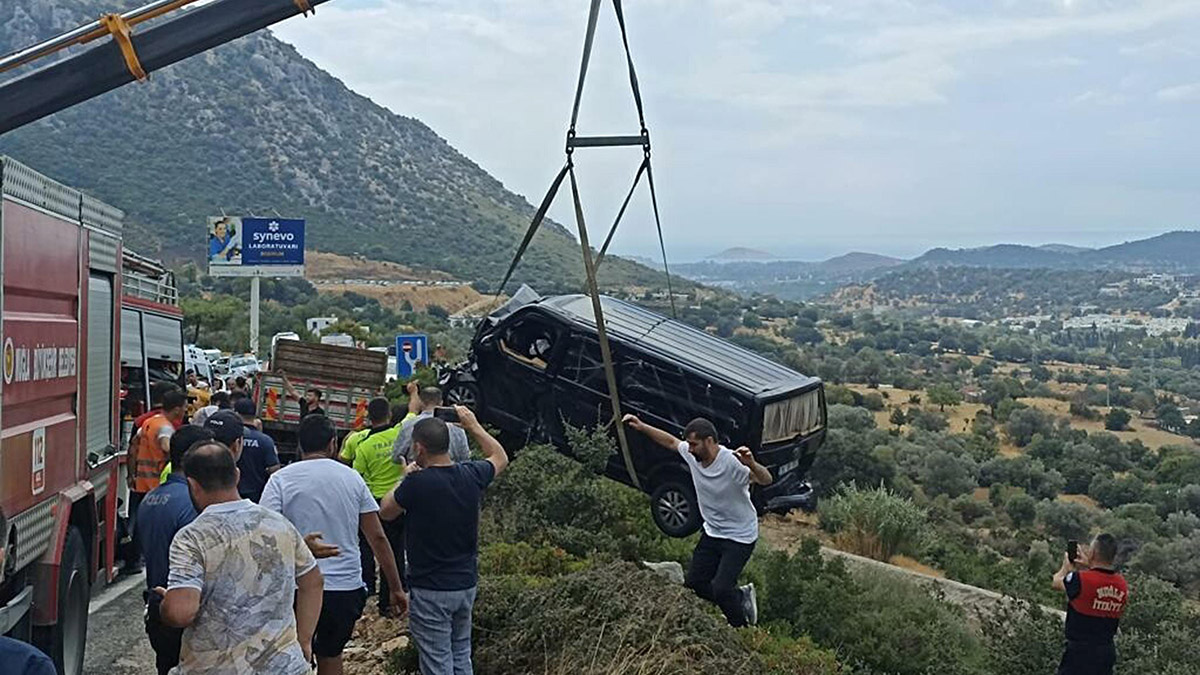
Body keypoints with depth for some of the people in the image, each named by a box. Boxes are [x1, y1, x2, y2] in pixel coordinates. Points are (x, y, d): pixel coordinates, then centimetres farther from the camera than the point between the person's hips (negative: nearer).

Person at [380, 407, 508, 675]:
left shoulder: (416, 483, -22)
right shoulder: (472, 475, -5)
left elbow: (385, 512, -2)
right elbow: (500, 458, 18)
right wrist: (473, 426, 21)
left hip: (430, 590, -6)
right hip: (467, 584, 6)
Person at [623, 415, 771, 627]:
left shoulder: (732, 462, -30)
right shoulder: (692, 454, -9)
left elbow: (766, 480, -39)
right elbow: (670, 441, 10)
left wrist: (751, 464, -59)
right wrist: (641, 427, 5)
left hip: (740, 537, -8)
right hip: (712, 532, 8)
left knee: (720, 589, -17)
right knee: (694, 583, 9)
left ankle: (741, 627, 14)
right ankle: (741, 597, 32)